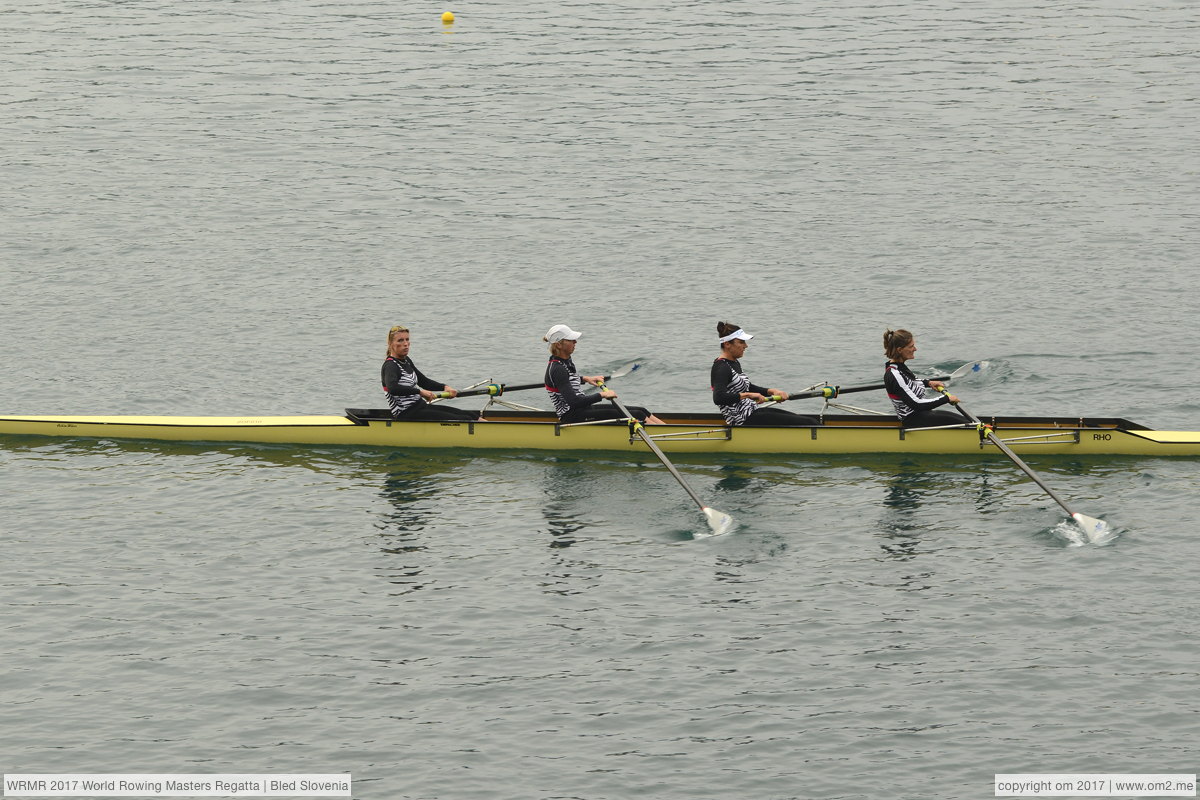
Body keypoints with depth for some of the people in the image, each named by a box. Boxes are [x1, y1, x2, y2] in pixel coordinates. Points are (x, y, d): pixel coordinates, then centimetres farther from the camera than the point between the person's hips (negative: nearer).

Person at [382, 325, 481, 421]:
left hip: (420, 406, 9)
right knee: (464, 420, -17)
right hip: (407, 415, -9)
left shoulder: (406, 361, 15)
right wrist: (420, 391, -37)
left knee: (471, 415, -2)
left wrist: (444, 387, 5)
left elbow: (424, 382, 22)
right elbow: (392, 388, -35)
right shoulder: (390, 366, -14)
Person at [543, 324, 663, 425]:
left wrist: (585, 378, 18)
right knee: (637, 416, -14)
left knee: (641, 411, 2)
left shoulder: (565, 361, 7)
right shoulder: (557, 369, -22)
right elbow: (574, 402, -28)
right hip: (572, 417, -10)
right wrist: (602, 395, -20)